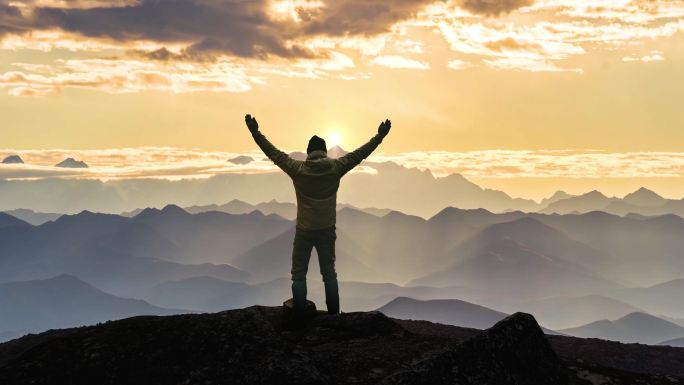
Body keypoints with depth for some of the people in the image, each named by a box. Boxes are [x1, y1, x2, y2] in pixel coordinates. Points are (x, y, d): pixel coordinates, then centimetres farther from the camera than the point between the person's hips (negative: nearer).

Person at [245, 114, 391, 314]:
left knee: (299, 274, 9)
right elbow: (360, 153, -2)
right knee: (329, 274, 12)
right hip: (327, 230, 2)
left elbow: (274, 153, -4)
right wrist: (380, 136, 7)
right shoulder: (335, 168, -9)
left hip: (304, 231, -2)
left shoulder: (297, 169, -11)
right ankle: (334, 315, 14)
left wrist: (256, 133, 5)